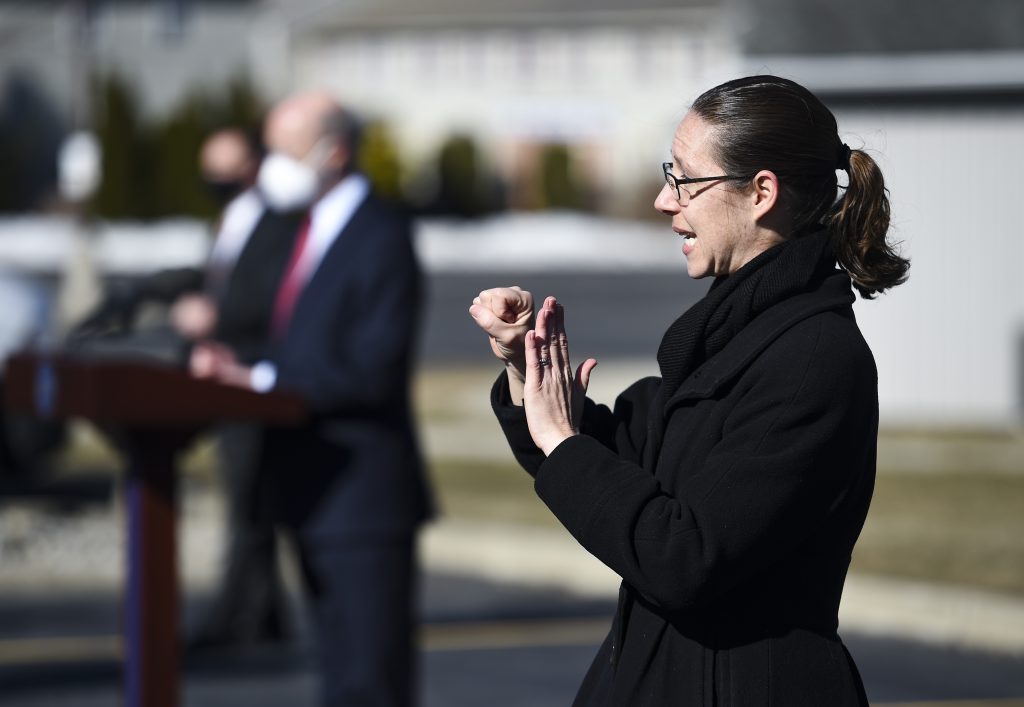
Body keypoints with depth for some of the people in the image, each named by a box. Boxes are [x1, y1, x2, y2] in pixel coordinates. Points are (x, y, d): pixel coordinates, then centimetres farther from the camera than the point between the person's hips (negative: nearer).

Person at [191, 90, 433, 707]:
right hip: (316, 493, 10)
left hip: (361, 494, -10)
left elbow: (371, 372, -21)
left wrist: (258, 378, -20)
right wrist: (232, 367, 0)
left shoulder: (382, 239, -13)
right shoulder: (313, 231, 16)